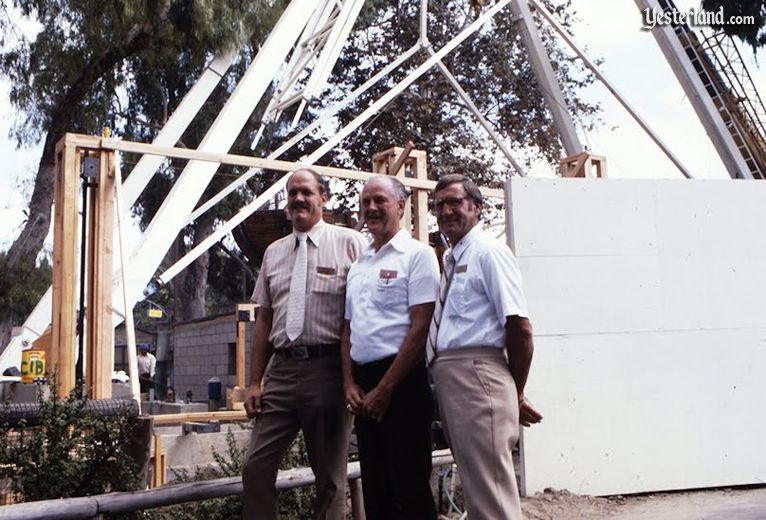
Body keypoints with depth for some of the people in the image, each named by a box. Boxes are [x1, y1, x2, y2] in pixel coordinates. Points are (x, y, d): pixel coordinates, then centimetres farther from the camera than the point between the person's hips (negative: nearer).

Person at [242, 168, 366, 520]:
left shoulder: (349, 243, 0)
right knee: (256, 466, 3)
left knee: (330, 476, 7)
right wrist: (254, 382, 11)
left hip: (328, 369, -4)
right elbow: (263, 321, 16)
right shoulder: (274, 252, 15)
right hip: (281, 370, 4)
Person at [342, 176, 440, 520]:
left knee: (409, 488, -3)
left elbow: (420, 327, -12)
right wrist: (350, 384, 4)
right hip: (363, 386, 7)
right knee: (374, 489, 13)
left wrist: (384, 389, -13)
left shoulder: (417, 255, -4)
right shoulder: (358, 265, 17)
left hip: (402, 381, -7)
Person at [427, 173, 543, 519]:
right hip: (446, 377, 9)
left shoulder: (488, 252, -7)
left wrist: (515, 394, -4)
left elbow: (520, 327, -13)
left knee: (491, 492, -7)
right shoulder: (448, 259, 18)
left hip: (477, 374, -9)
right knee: (472, 485, 17)